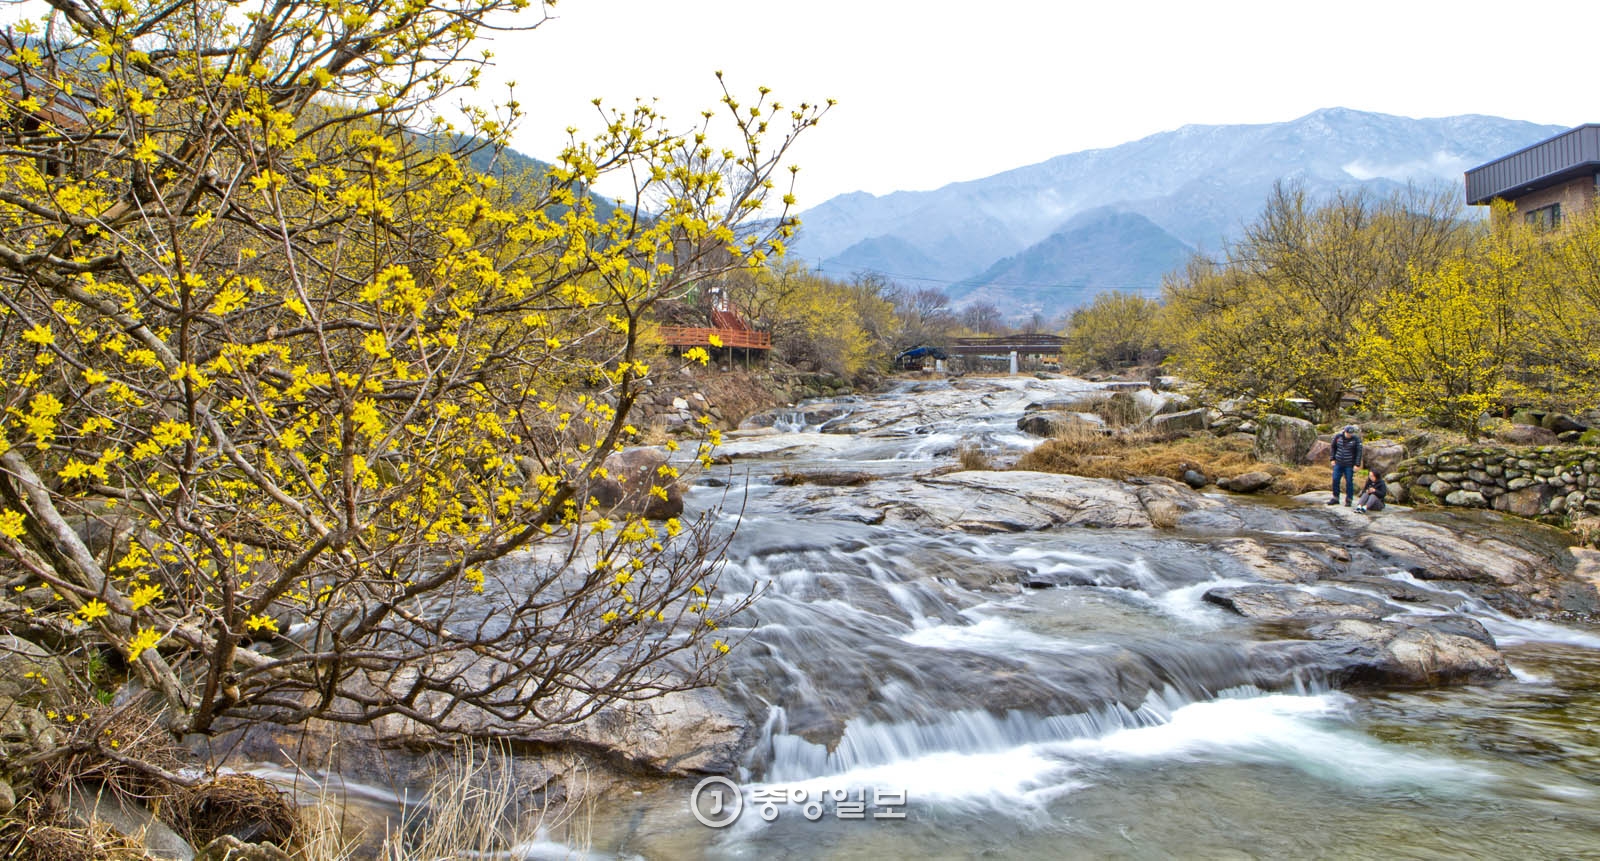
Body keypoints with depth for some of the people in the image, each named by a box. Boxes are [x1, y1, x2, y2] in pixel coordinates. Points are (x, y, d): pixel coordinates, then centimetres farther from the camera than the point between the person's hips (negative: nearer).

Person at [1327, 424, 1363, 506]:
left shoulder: (1356, 439, -8)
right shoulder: (1338, 436, -2)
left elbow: (1359, 452, -5)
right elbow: (1333, 447, 10)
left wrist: (1357, 464, -9)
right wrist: (1332, 459, 6)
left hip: (1349, 465, -3)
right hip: (1338, 463, 3)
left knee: (1349, 482, 0)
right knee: (1335, 480, 2)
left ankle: (1349, 500, 10)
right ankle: (1335, 498, 14)